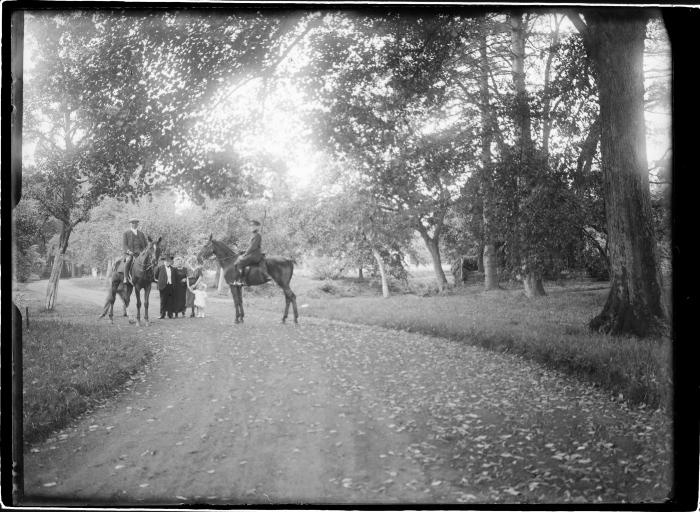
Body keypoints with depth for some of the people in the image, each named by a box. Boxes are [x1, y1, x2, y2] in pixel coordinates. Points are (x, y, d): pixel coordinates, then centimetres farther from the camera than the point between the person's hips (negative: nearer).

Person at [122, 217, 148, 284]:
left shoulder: (141, 233, 19)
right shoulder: (126, 233, 11)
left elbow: (146, 244, 20)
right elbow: (124, 244, 3)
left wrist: (144, 251, 0)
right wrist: (128, 251, -15)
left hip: (140, 253, 3)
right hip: (129, 253, -3)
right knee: (129, 260, -34)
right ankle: (125, 278, -33)